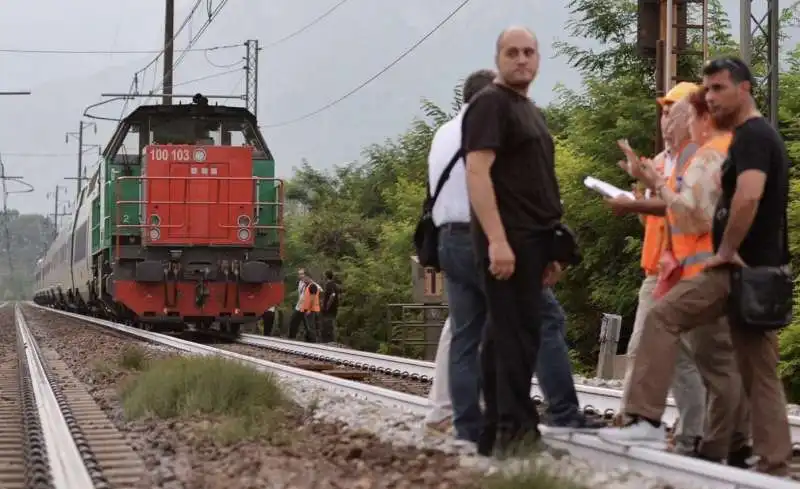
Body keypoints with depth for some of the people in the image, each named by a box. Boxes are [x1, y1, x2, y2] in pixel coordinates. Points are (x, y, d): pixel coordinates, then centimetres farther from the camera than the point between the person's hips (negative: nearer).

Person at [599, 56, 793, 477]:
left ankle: (647, 419, -12)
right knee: (760, 371, 8)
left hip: (740, 268, -10)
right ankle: (774, 467, 7)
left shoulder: (750, 136, -12)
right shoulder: (764, 136, 20)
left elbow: (748, 196, -28)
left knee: (661, 317, -9)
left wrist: (726, 250, -18)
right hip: (761, 270, 10)